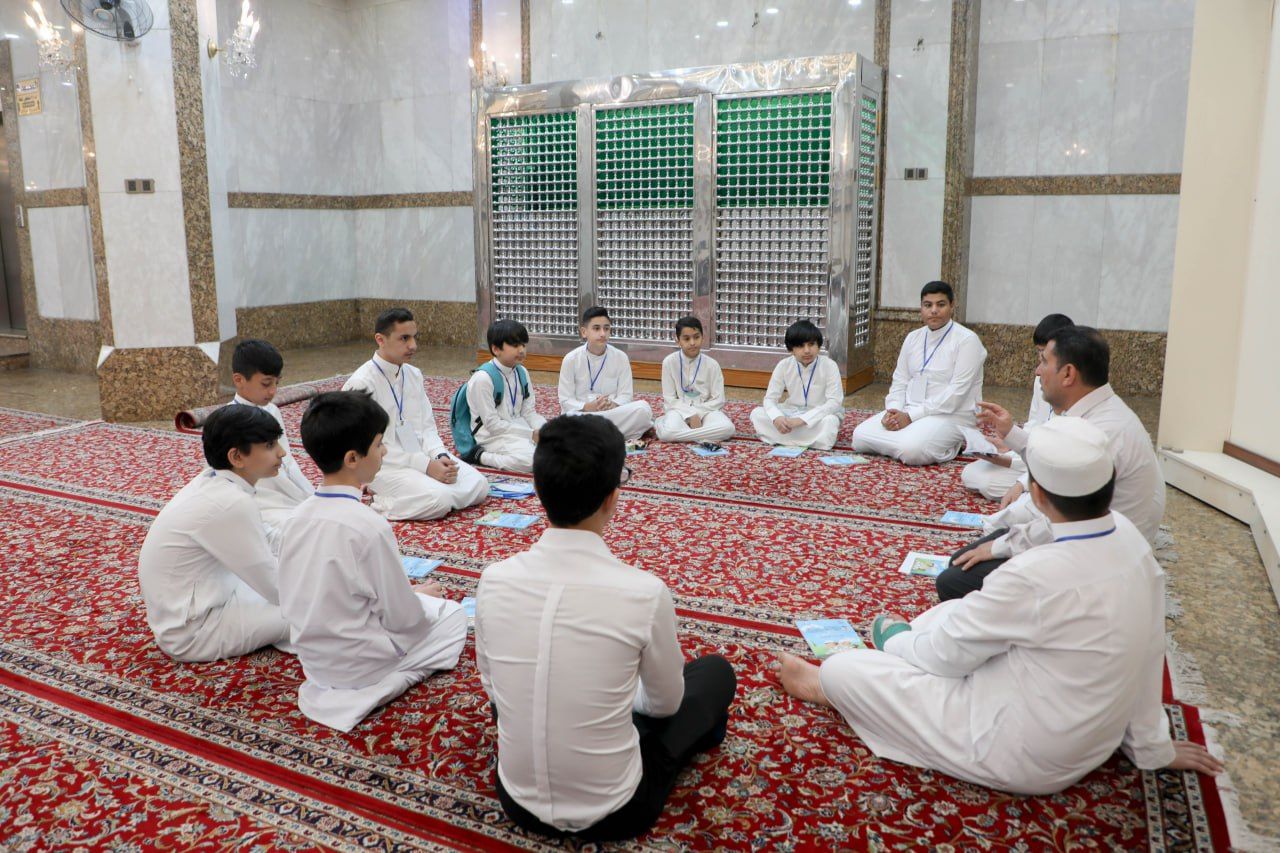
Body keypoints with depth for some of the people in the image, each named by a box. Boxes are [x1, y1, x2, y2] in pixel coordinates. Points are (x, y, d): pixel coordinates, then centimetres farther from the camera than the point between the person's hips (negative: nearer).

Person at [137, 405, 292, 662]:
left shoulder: (214, 483, -1)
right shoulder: (231, 504, -28)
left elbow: (259, 558, 7)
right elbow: (276, 587, -19)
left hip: (189, 605, 9)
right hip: (190, 632, -9)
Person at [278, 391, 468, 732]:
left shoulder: (298, 516, -6)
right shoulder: (370, 526, -27)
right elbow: (403, 619, -19)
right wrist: (420, 598, 5)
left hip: (311, 654, 7)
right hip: (357, 662, -7)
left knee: (417, 603, 26)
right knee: (453, 614, 13)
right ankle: (377, 686, 6)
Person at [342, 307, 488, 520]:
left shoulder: (414, 375, 8)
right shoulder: (361, 383, -15)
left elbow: (427, 427, 11)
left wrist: (440, 456, -10)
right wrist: (426, 466, -22)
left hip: (420, 455, 8)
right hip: (383, 465, -8)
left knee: (478, 485, -8)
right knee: (439, 500, -29)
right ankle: (382, 501, -3)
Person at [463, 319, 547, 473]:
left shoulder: (522, 372, 6)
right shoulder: (482, 378, -16)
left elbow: (529, 412, 8)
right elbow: (493, 425, -18)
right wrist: (531, 434, -20)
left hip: (517, 428, 8)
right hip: (492, 436, -8)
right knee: (531, 459, -31)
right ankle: (481, 456, -10)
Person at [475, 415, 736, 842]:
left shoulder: (494, 580, -15)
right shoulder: (644, 592, -23)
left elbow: (491, 683, 4)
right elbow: (665, 702, -4)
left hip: (517, 801, 3)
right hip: (613, 813, -3)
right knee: (717, 671, 18)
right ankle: (700, 728, 47)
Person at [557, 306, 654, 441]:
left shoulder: (621, 357, 0)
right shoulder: (571, 359, -5)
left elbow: (625, 395, -1)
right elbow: (566, 400, -5)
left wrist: (612, 405, -24)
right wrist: (588, 407, -25)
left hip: (612, 413, 2)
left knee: (643, 408, -27)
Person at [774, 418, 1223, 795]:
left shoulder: (1035, 575, -34)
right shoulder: (1128, 535, -12)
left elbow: (946, 653, -17)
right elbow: (1149, 651, 1)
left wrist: (900, 644, 5)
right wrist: (1153, 745, 15)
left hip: (1025, 758, -8)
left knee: (843, 669, 2)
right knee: (954, 610, 18)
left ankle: (826, 685, 34)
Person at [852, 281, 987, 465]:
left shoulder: (967, 340, -9)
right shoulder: (913, 338, 11)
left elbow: (956, 392, -17)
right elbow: (900, 381, 11)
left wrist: (911, 416, -22)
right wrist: (893, 412, -11)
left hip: (951, 415, -6)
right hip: (908, 412, 6)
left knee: (911, 450, -34)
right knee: (860, 436, -14)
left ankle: (947, 447, -3)